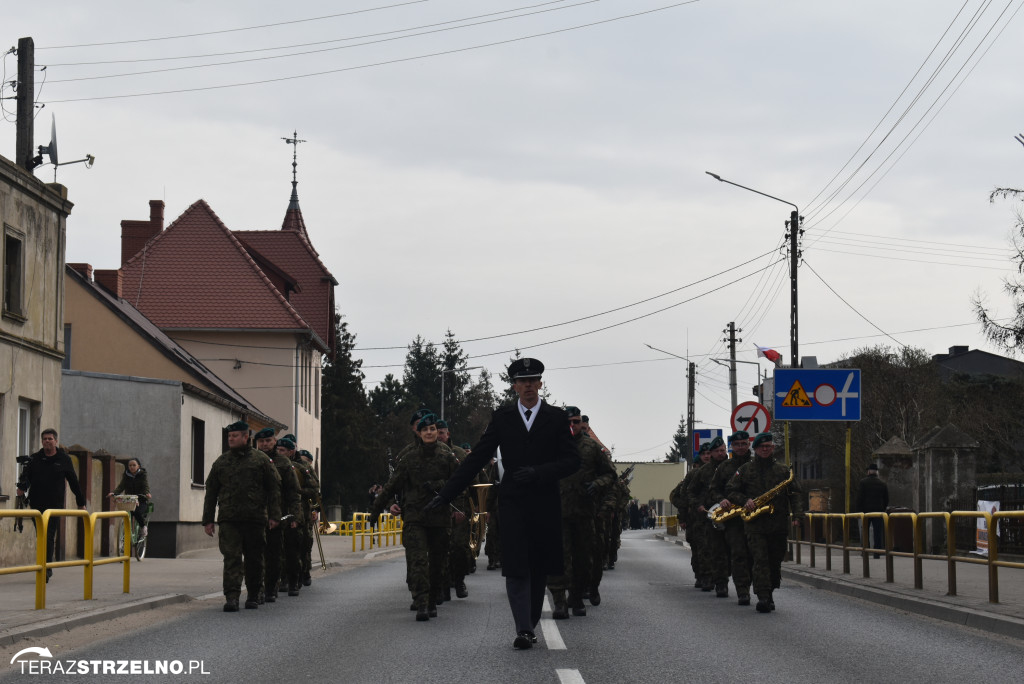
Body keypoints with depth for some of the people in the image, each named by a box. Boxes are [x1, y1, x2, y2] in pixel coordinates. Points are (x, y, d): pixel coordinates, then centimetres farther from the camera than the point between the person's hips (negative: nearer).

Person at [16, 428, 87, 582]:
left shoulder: (64, 459, 4)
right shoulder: (35, 458, 9)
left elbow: (73, 481, 9)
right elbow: (26, 474, 0)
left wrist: (81, 503, 11)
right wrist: (22, 487, -23)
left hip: (55, 504, -3)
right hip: (37, 504, 3)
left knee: (50, 537, -11)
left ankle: (47, 568, -11)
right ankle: (47, 568, 22)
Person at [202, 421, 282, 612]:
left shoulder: (261, 459, 5)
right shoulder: (221, 462, 12)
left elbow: (274, 488, 4)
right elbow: (211, 492, 15)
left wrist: (274, 516, -4)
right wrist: (207, 520, 9)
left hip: (255, 519, -1)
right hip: (229, 519, 1)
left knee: (254, 559, 7)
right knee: (231, 558, -10)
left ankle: (253, 596, 21)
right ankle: (231, 598, -16)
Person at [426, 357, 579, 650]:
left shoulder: (556, 418, 5)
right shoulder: (502, 418, 8)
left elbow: (572, 461, 0)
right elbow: (476, 458, 7)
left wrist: (538, 472, -16)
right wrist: (446, 494, 1)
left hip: (545, 503, 0)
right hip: (513, 503, 0)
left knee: (538, 570, 6)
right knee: (516, 568, -11)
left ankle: (530, 625, 17)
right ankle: (523, 629, -15)